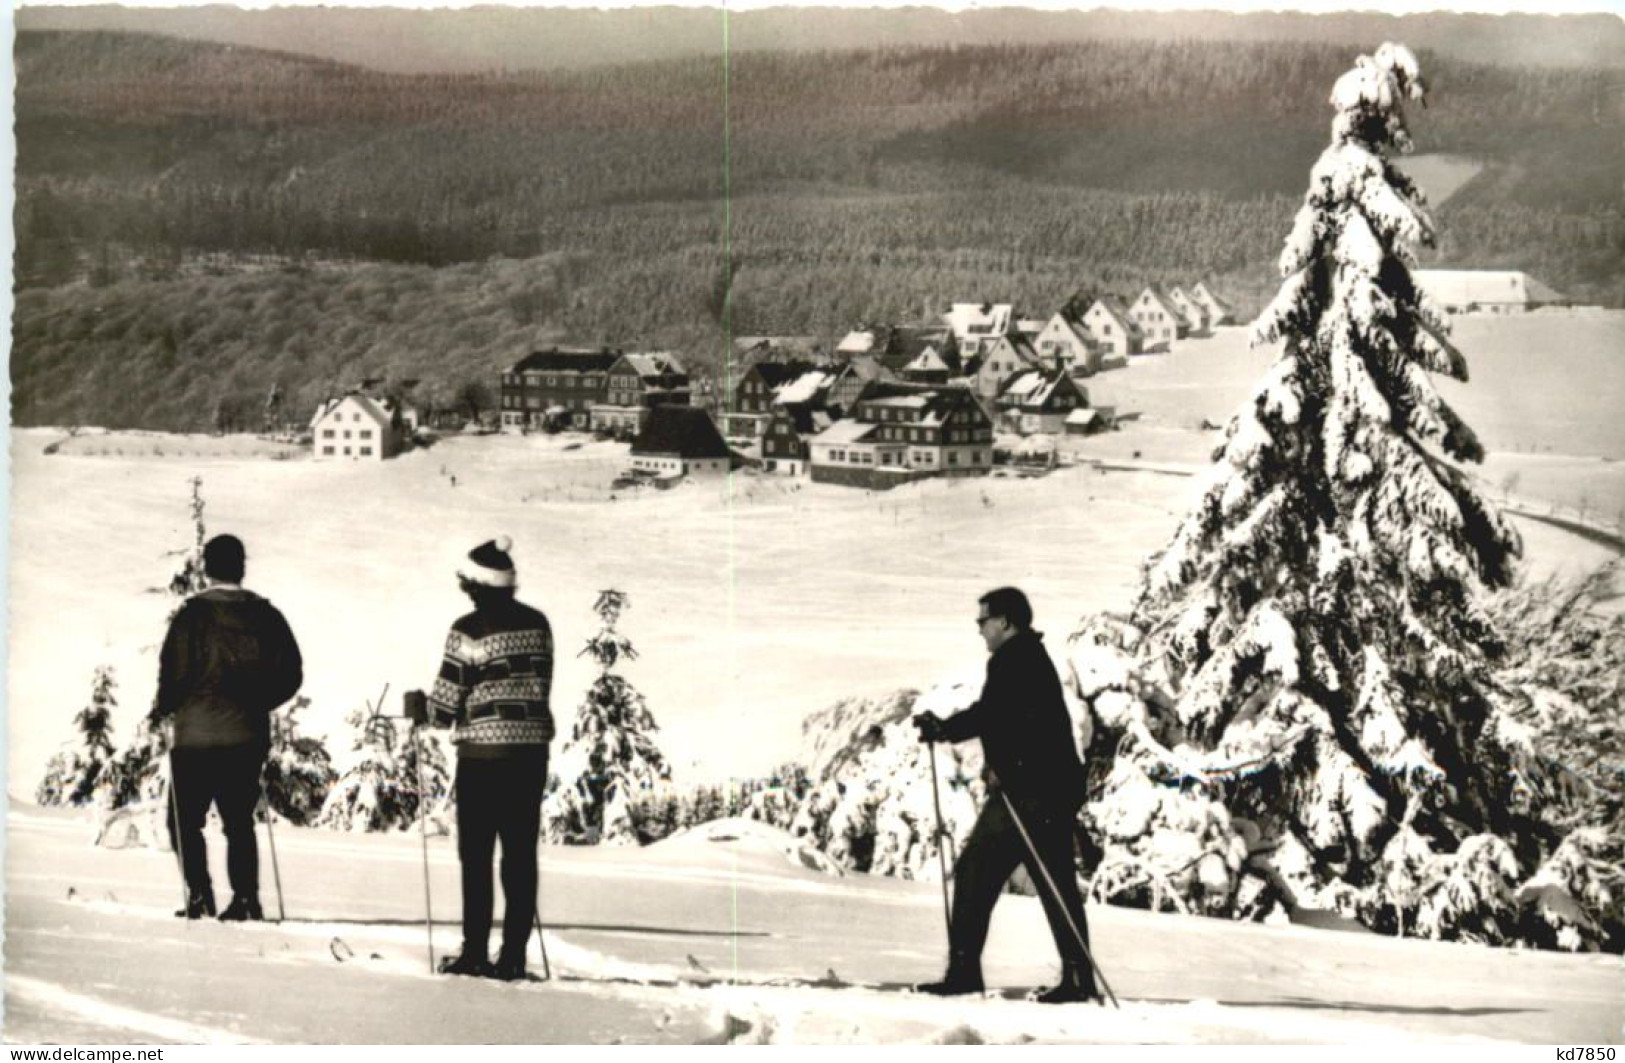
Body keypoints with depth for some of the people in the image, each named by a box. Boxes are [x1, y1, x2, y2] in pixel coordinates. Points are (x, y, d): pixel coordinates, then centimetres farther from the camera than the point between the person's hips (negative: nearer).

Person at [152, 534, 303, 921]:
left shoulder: (192, 613, -8)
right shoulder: (265, 614, 3)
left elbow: (175, 672, -13)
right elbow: (291, 674, 5)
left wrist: (163, 708, 6)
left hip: (196, 734, -3)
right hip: (248, 736, 4)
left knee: (185, 820, 8)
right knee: (240, 820, 13)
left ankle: (199, 893, -4)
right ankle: (245, 896, 3)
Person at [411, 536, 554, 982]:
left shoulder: (469, 629, -10)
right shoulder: (537, 623, 7)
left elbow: (447, 699, -7)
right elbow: (542, 686, 11)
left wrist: (426, 711, 14)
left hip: (483, 749, -5)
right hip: (533, 747, 5)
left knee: (477, 853, 4)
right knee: (521, 852, 7)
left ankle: (476, 953, 4)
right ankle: (514, 956, 7)